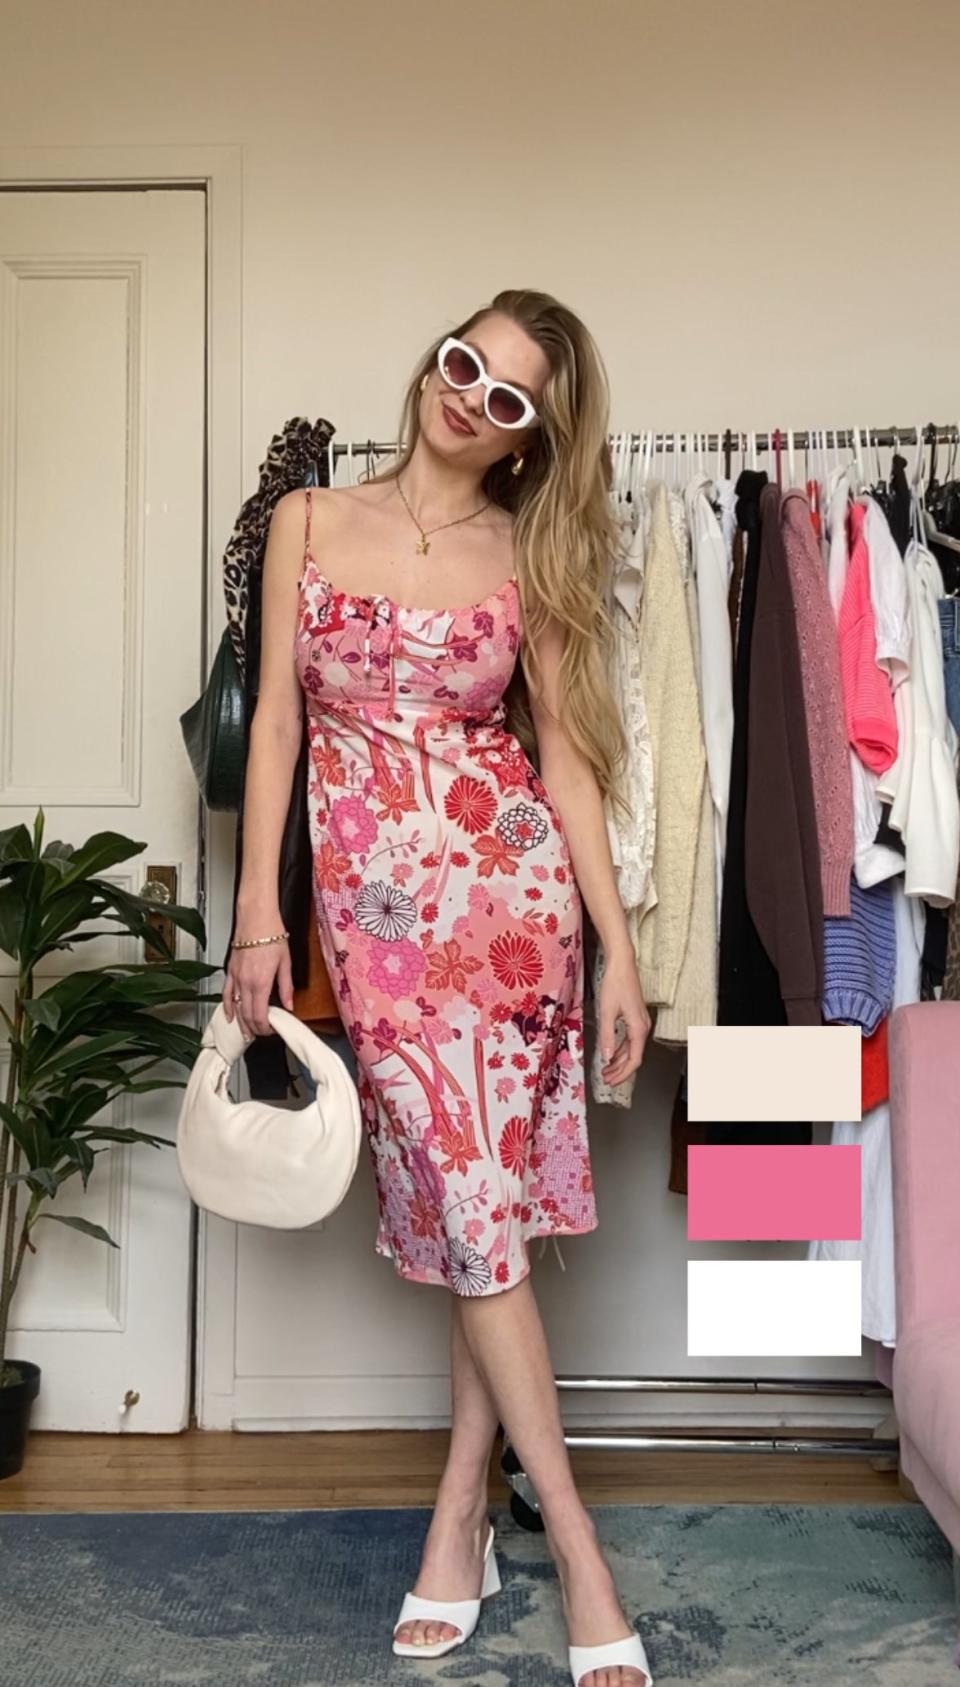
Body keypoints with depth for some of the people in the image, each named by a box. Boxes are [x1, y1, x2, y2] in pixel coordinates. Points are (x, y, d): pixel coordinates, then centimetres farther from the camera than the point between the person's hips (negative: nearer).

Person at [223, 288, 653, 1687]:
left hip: (511, 888, 0)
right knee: (467, 1199, -1)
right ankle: (576, 1550, 11)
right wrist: (258, 913, -2)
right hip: (374, 904, 0)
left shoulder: (526, 560, 5)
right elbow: (276, 718, 4)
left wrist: (620, 948, -1)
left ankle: (461, 1516, 19)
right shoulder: (310, 522, 7)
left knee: (480, 1201, 2)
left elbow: (564, 756, 4)